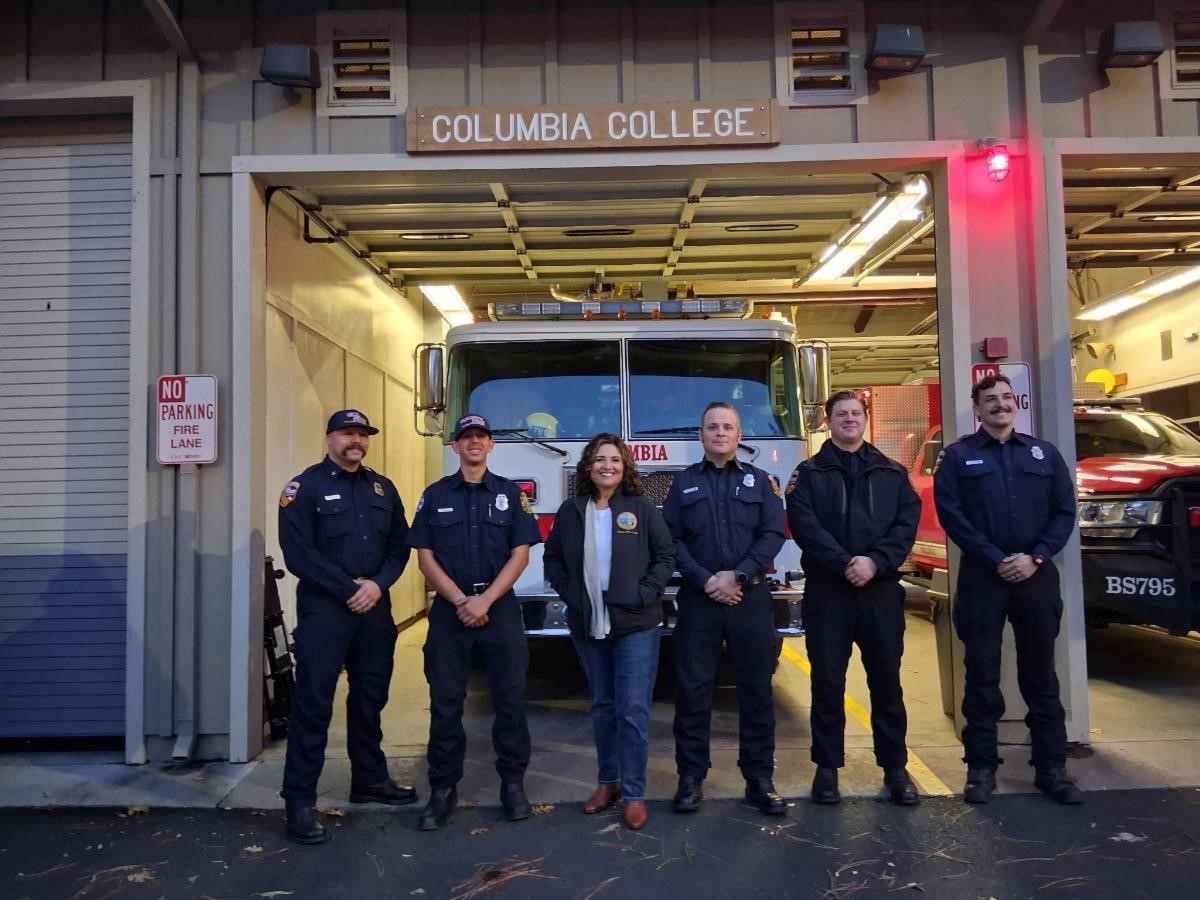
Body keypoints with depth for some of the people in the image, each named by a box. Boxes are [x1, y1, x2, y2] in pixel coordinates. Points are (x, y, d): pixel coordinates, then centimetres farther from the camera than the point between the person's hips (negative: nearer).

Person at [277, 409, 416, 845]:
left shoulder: (382, 488, 12)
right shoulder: (305, 488, -5)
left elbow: (400, 545, 9)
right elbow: (298, 555, -13)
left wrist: (377, 585, -9)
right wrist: (349, 589, -15)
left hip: (375, 608, 6)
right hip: (323, 609, -5)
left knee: (370, 698, 15)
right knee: (313, 703, -3)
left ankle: (369, 779, 30)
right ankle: (300, 800, 5)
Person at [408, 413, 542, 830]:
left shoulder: (510, 493, 6)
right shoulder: (435, 495, 7)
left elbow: (520, 554, -1)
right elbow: (425, 556, 1)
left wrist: (485, 600, -11)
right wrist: (460, 601, -10)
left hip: (501, 608, 0)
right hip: (448, 610, 0)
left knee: (510, 698, 3)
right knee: (445, 703, 4)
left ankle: (512, 783, 16)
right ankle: (443, 789, 15)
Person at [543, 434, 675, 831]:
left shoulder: (642, 508, -3)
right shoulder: (571, 511, 4)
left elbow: (666, 555, -1)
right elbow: (553, 559, 11)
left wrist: (644, 595, -11)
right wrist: (569, 594, -2)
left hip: (636, 625, -3)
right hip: (587, 625, 3)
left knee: (633, 709, -2)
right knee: (603, 706, 14)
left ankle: (634, 794, 8)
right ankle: (607, 781, 28)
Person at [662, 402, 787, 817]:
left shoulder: (759, 480, 9)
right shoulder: (684, 482, 9)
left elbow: (773, 534, 0)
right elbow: (672, 539, 1)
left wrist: (738, 575, -12)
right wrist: (705, 580, -11)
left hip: (751, 598, 0)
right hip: (698, 599, 0)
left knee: (756, 688, 4)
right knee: (693, 689, 2)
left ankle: (760, 778, 14)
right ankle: (691, 776, 13)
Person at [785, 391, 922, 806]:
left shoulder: (892, 472, 12)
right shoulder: (809, 473, 6)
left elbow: (907, 524, 1)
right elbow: (804, 526, -7)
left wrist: (875, 561, -15)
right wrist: (845, 563, -17)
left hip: (881, 589, 2)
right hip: (826, 590, -1)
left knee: (887, 680, 8)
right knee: (828, 682, 4)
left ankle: (895, 767, 19)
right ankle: (827, 767, 15)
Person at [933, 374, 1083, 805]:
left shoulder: (1044, 453, 11)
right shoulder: (958, 456, 3)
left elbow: (1064, 511, 6)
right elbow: (951, 515, -6)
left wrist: (1035, 557, -9)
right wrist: (996, 560, -13)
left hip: (1037, 577, 2)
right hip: (981, 578, -2)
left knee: (1041, 675, 10)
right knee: (982, 676, 3)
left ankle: (1052, 768, 19)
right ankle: (981, 768, 12)